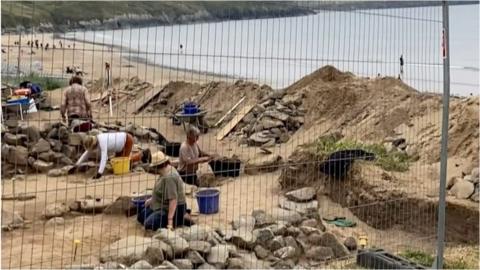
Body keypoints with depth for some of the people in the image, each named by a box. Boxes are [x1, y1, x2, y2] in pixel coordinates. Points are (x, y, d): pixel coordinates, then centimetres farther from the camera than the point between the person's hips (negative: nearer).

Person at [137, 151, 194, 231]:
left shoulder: (169, 177, -28)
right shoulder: (166, 171, 4)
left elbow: (173, 199, -33)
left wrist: (170, 220, -34)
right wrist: (152, 199, 23)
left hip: (172, 208, -11)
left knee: (149, 224, -23)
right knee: (140, 217, 15)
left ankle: (181, 219, -8)